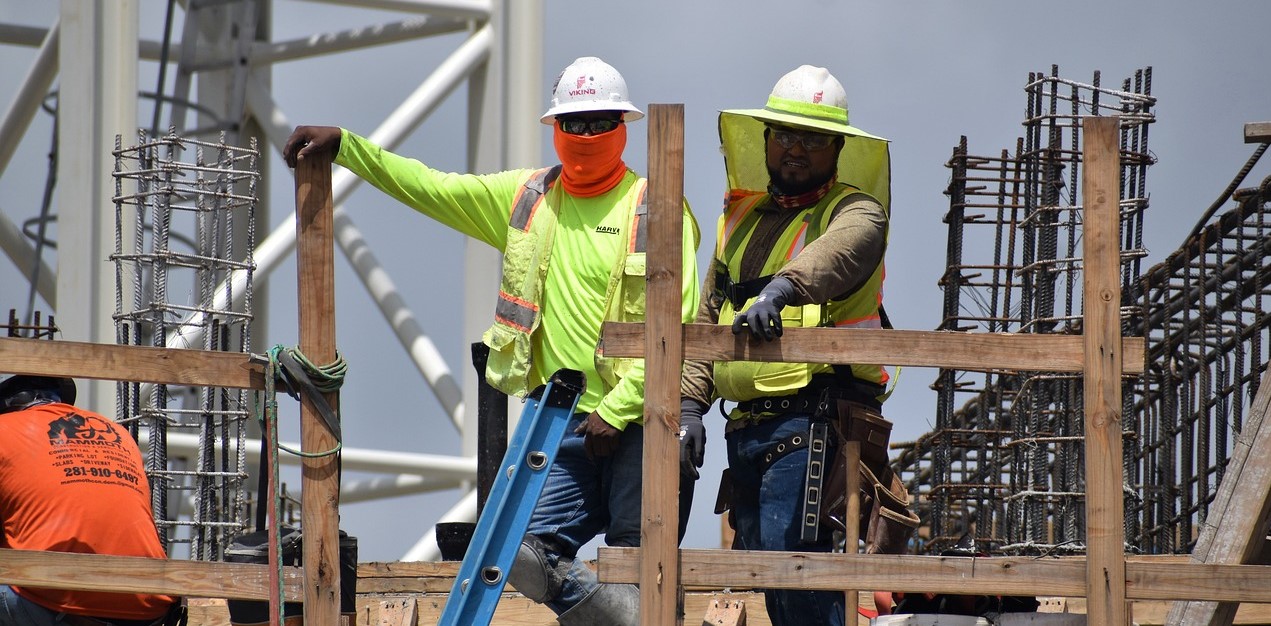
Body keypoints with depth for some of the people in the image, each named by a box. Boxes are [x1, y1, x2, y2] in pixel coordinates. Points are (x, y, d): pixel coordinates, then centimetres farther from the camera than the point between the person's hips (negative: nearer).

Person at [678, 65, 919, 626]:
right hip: (746, 426, 7)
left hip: (812, 417, -7)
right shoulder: (743, 219, 21)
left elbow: (838, 251, -26)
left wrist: (782, 288, -45)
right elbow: (709, 317, 20)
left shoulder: (853, 212, -1)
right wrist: (690, 402, 8)